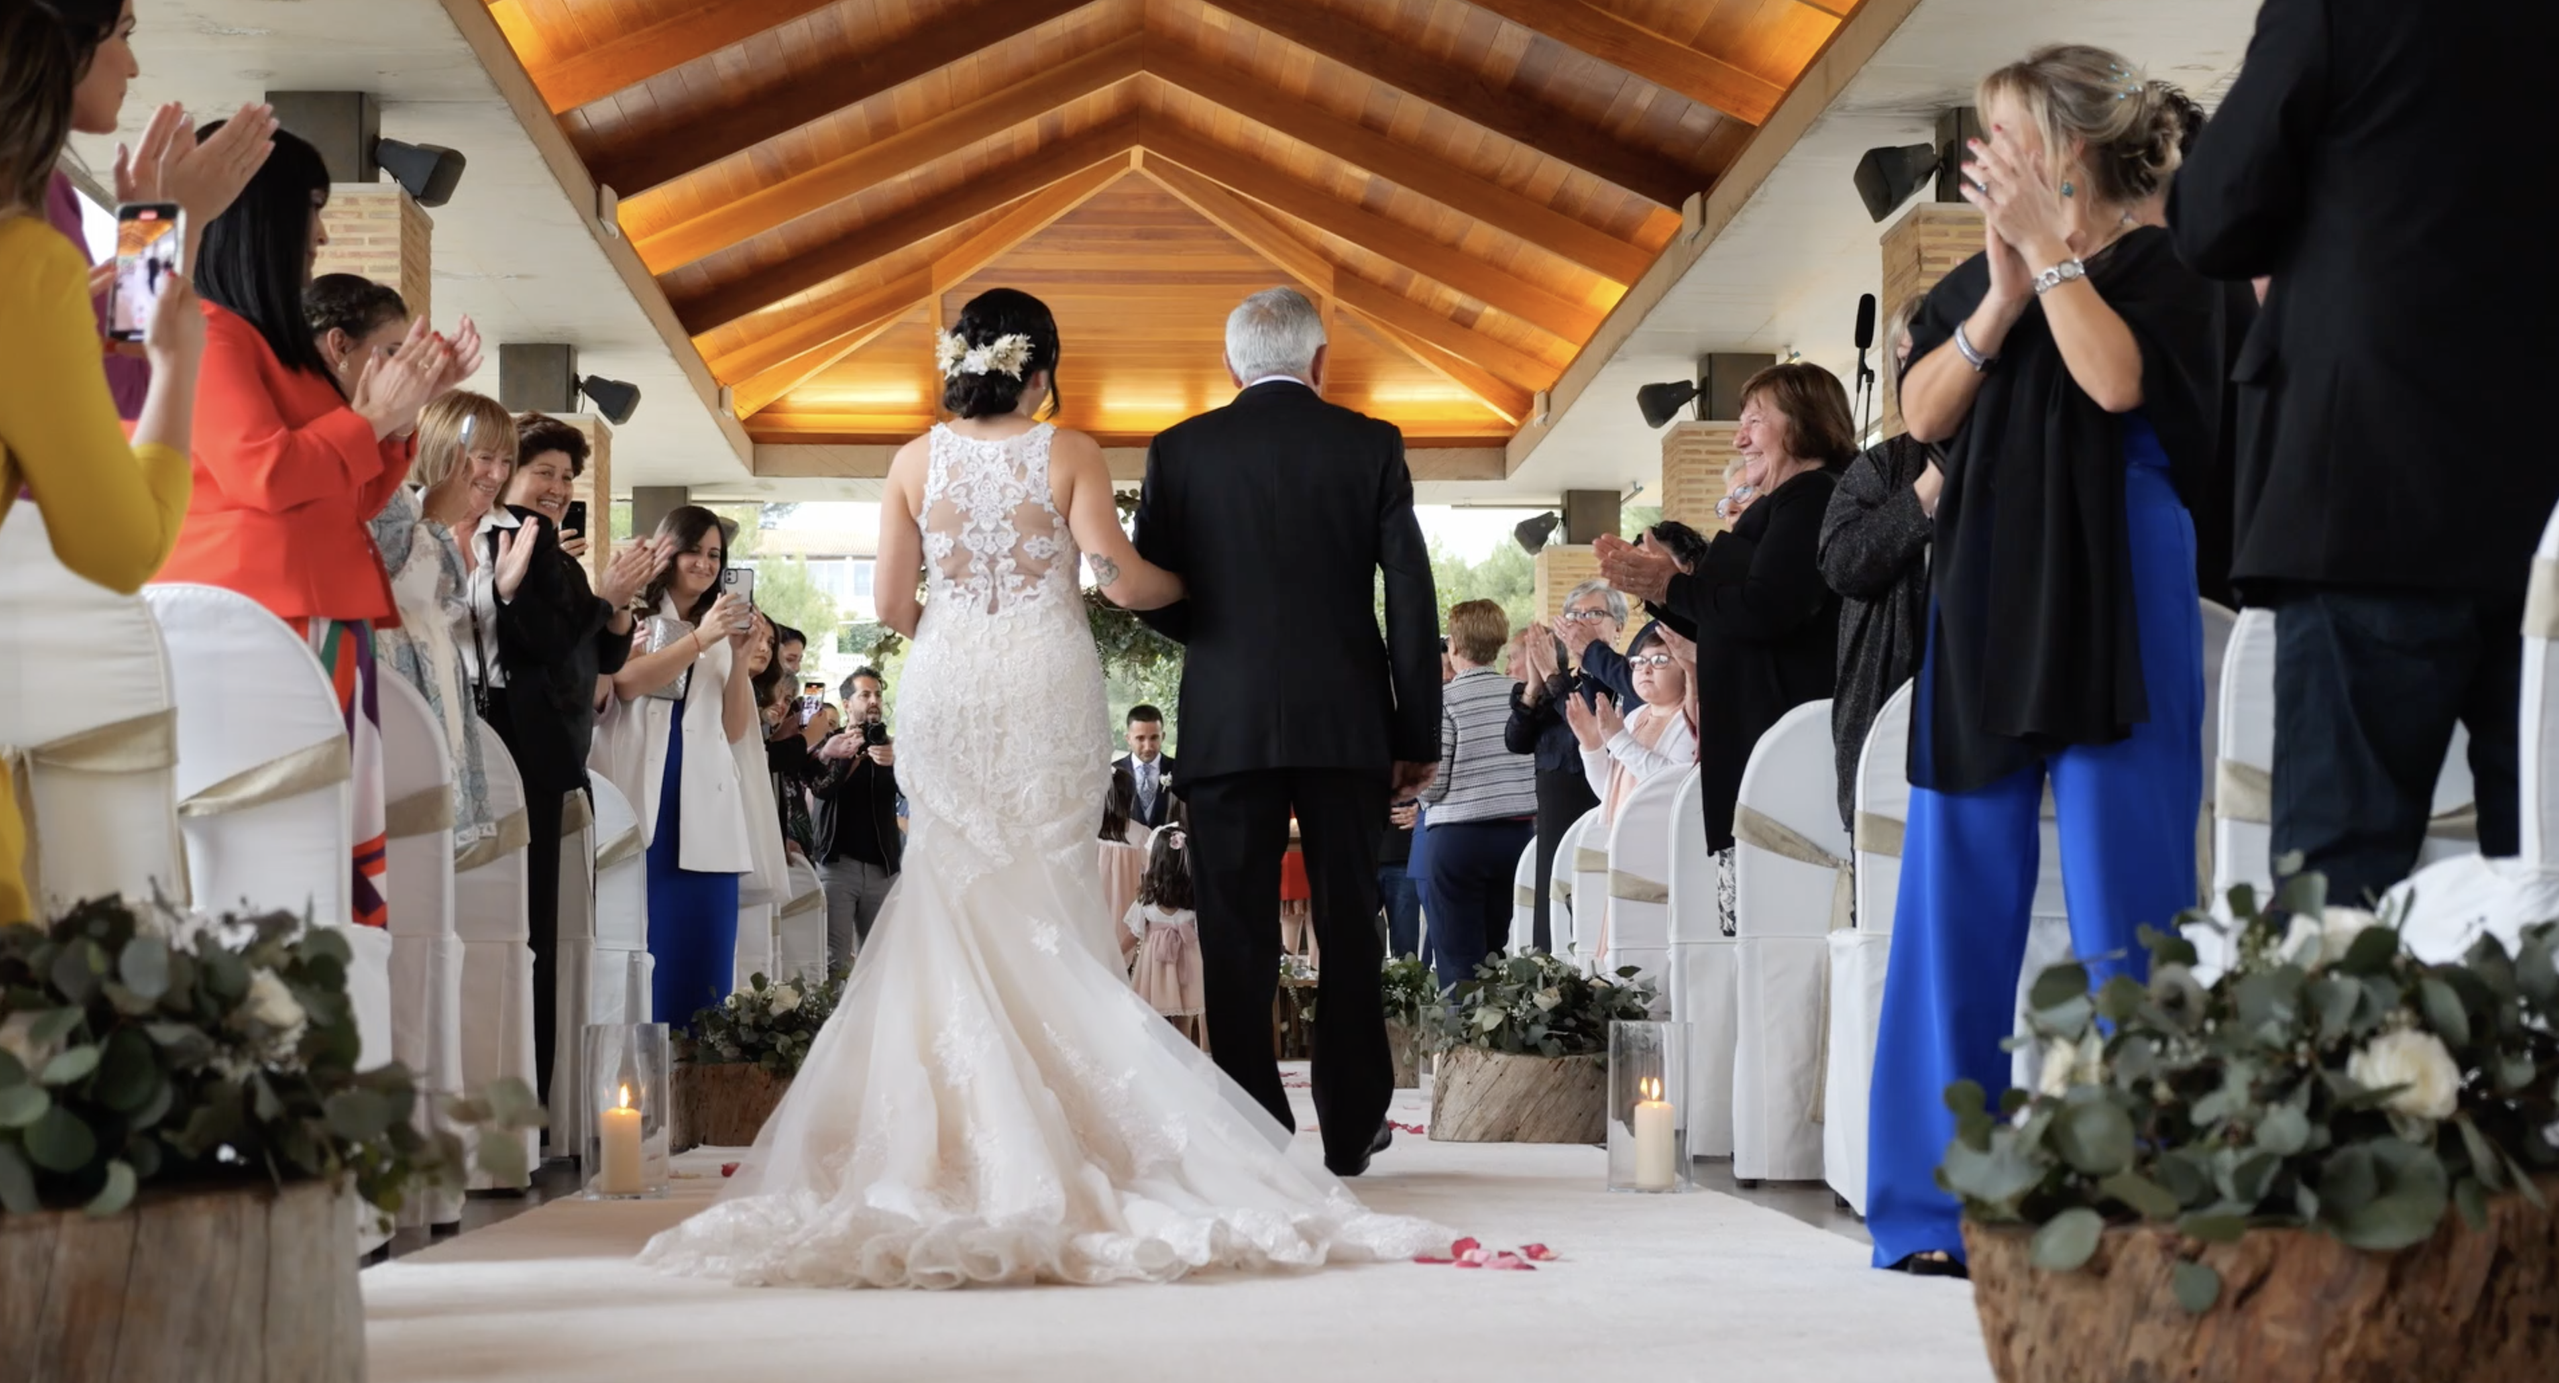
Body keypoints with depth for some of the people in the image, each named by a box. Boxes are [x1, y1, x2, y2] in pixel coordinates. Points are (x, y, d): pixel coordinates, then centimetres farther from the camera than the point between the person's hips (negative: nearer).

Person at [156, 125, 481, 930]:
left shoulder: (278, 348, 25)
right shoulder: (205, 330, -5)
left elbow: (350, 503, 29)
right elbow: (262, 473, -17)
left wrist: (410, 405, 19)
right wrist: (373, 417, -3)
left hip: (318, 631, 10)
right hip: (257, 632, -10)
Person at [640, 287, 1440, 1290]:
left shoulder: (916, 462, 3)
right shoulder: (1069, 455, -3)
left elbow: (892, 604, 3)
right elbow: (1120, 578, -10)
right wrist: (1192, 582, 10)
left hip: (947, 691, 2)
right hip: (1048, 691, -1)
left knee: (959, 901, 7)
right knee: (1049, 904, 4)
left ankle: (963, 1129, 3)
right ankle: (1057, 1121, 0)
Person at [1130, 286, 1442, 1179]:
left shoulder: (1181, 451, 2)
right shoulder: (1370, 445, 2)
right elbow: (1411, 596, -1)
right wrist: (1418, 735, 4)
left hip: (1226, 725, 0)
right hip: (1346, 722, 1)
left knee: (1237, 935, 2)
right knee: (1348, 926, 9)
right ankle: (1351, 1129, 13)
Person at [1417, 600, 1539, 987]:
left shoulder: (1445, 700, -9)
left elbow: (1431, 785, -10)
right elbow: (1538, 769, 7)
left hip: (1461, 837, -5)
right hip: (1519, 833, 5)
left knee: (1458, 959, -1)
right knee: (1497, 951, 11)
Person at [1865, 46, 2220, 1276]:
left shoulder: (2156, 264, 1)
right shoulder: (1974, 280, 17)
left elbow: (2117, 380, -17)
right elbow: (1923, 411, 5)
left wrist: (2050, 248, -11)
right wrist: (2001, 299, -7)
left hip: (2110, 604, -5)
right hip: (1983, 601, 6)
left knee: (2119, 904, -5)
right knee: (1958, 904, 3)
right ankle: (1939, 1205, 8)